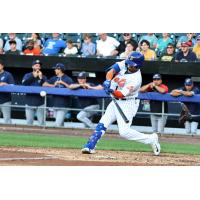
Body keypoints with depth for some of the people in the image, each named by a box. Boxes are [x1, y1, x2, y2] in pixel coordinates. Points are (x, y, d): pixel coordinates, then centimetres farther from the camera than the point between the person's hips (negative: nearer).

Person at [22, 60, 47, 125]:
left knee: (41, 122, -4)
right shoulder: (27, 75, 11)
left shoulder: (43, 77, 10)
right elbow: (24, 83, -8)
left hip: (40, 103, -1)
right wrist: (33, 76, -9)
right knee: (29, 122, 3)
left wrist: (41, 78, -9)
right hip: (30, 102, 1)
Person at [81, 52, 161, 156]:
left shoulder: (136, 79, -24)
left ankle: (151, 139, -2)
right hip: (116, 101, 7)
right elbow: (111, 71, -13)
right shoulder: (124, 64, -5)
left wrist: (112, 91, -46)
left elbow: (121, 94, -27)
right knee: (102, 124, 0)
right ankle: (90, 146, 4)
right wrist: (108, 81, -32)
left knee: (124, 132, -15)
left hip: (127, 104, -7)